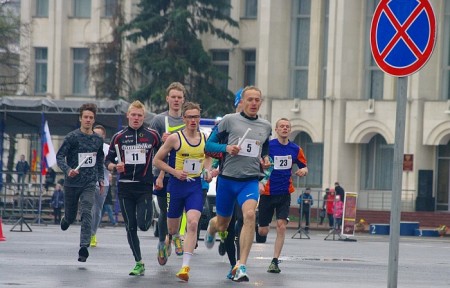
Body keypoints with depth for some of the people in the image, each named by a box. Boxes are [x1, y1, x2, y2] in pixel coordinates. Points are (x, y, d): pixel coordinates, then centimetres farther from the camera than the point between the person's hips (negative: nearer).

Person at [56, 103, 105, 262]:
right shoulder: (72, 137, -6)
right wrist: (68, 170, -26)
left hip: (89, 183, 1)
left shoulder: (98, 139, 7)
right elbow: (60, 156, -9)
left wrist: (100, 178, 16)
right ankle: (66, 219, 49)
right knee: (70, 216, 11)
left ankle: (84, 247, -20)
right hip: (72, 183, -1)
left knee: (87, 213, -16)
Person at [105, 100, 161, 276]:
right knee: (131, 227, 2)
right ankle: (139, 263, 11)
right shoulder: (119, 136, 6)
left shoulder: (152, 135, 3)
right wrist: (115, 167, -11)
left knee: (142, 224, -14)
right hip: (125, 187, 2)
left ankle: (149, 217, 23)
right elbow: (108, 160, 10)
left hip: (145, 187, -2)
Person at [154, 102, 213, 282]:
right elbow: (157, 160, -2)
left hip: (195, 187, 1)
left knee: (193, 223, -19)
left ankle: (185, 266, -21)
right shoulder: (175, 138, -9)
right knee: (172, 229, 10)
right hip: (176, 186, -1)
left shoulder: (205, 138, 2)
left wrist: (207, 171, 4)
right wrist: (174, 172, -14)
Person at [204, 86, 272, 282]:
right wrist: (226, 148, -16)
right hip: (227, 179, -1)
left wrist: (266, 161, 6)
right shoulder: (229, 120, 0)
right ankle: (211, 229, 53)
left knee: (250, 215, -26)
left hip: (250, 180, 1)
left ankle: (241, 267, -25)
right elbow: (209, 144, 3)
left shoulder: (266, 126, 11)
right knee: (222, 225, 11)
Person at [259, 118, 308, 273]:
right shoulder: (267, 146, -6)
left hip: (284, 194, 2)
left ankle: (275, 261, -8)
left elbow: (304, 168, 16)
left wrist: (303, 170, -8)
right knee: (263, 231, 3)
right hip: (267, 193, -2)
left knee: (281, 226, -14)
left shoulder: (295, 149, 4)